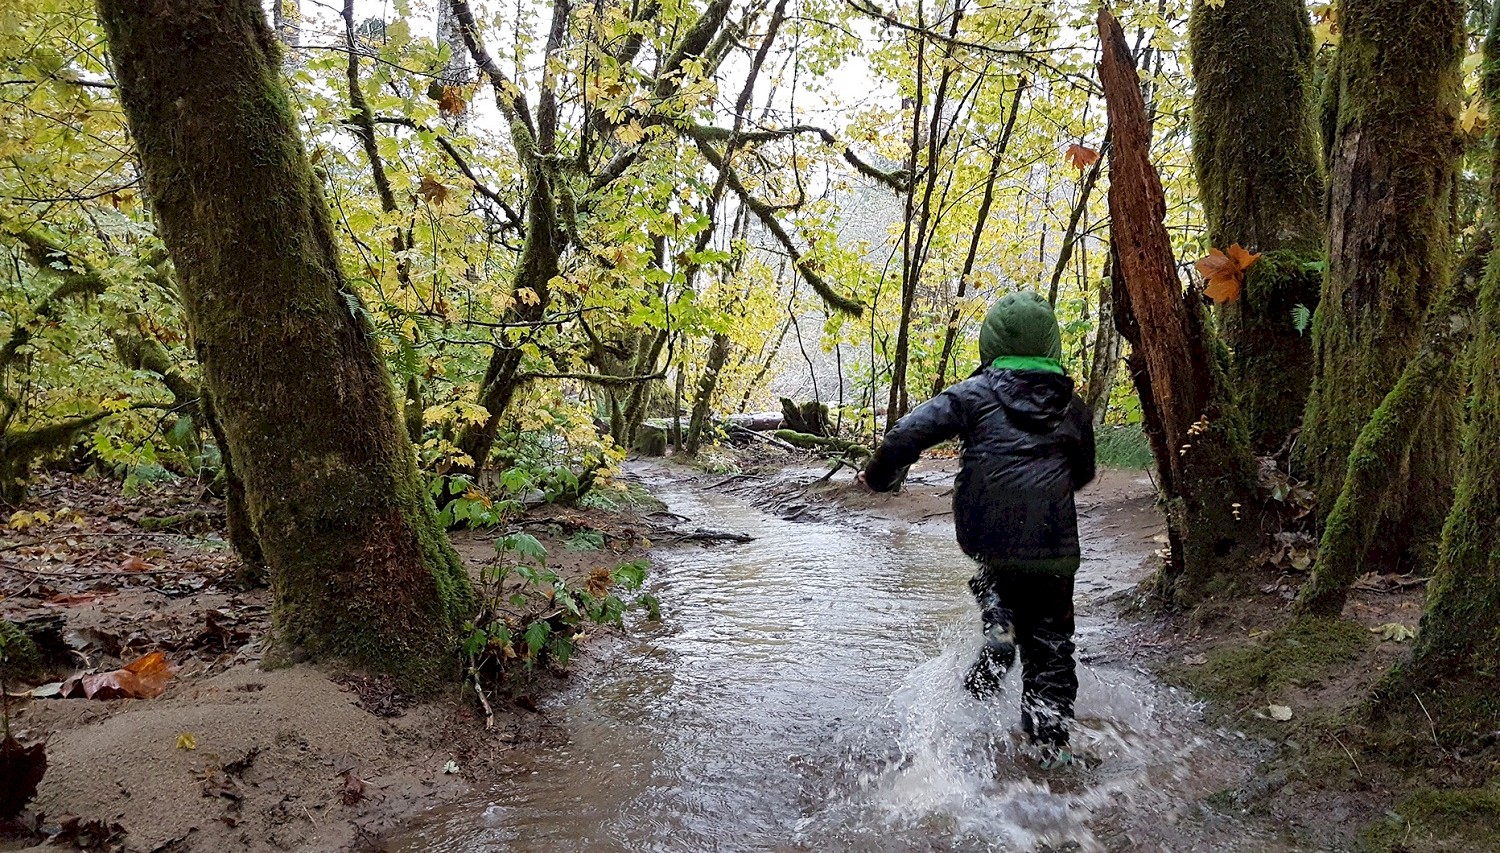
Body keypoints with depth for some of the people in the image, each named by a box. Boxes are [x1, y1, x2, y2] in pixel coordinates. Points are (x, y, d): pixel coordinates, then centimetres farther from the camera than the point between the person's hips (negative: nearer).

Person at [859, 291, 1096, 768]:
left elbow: (911, 431, -8)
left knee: (994, 578, 33)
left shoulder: (975, 393, 3)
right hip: (1053, 541, 2)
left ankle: (999, 631, 6)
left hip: (984, 529, -2)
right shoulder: (1072, 405, 13)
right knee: (1049, 643, 14)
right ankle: (1050, 741, 12)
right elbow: (1083, 474, 24)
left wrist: (880, 476, 8)